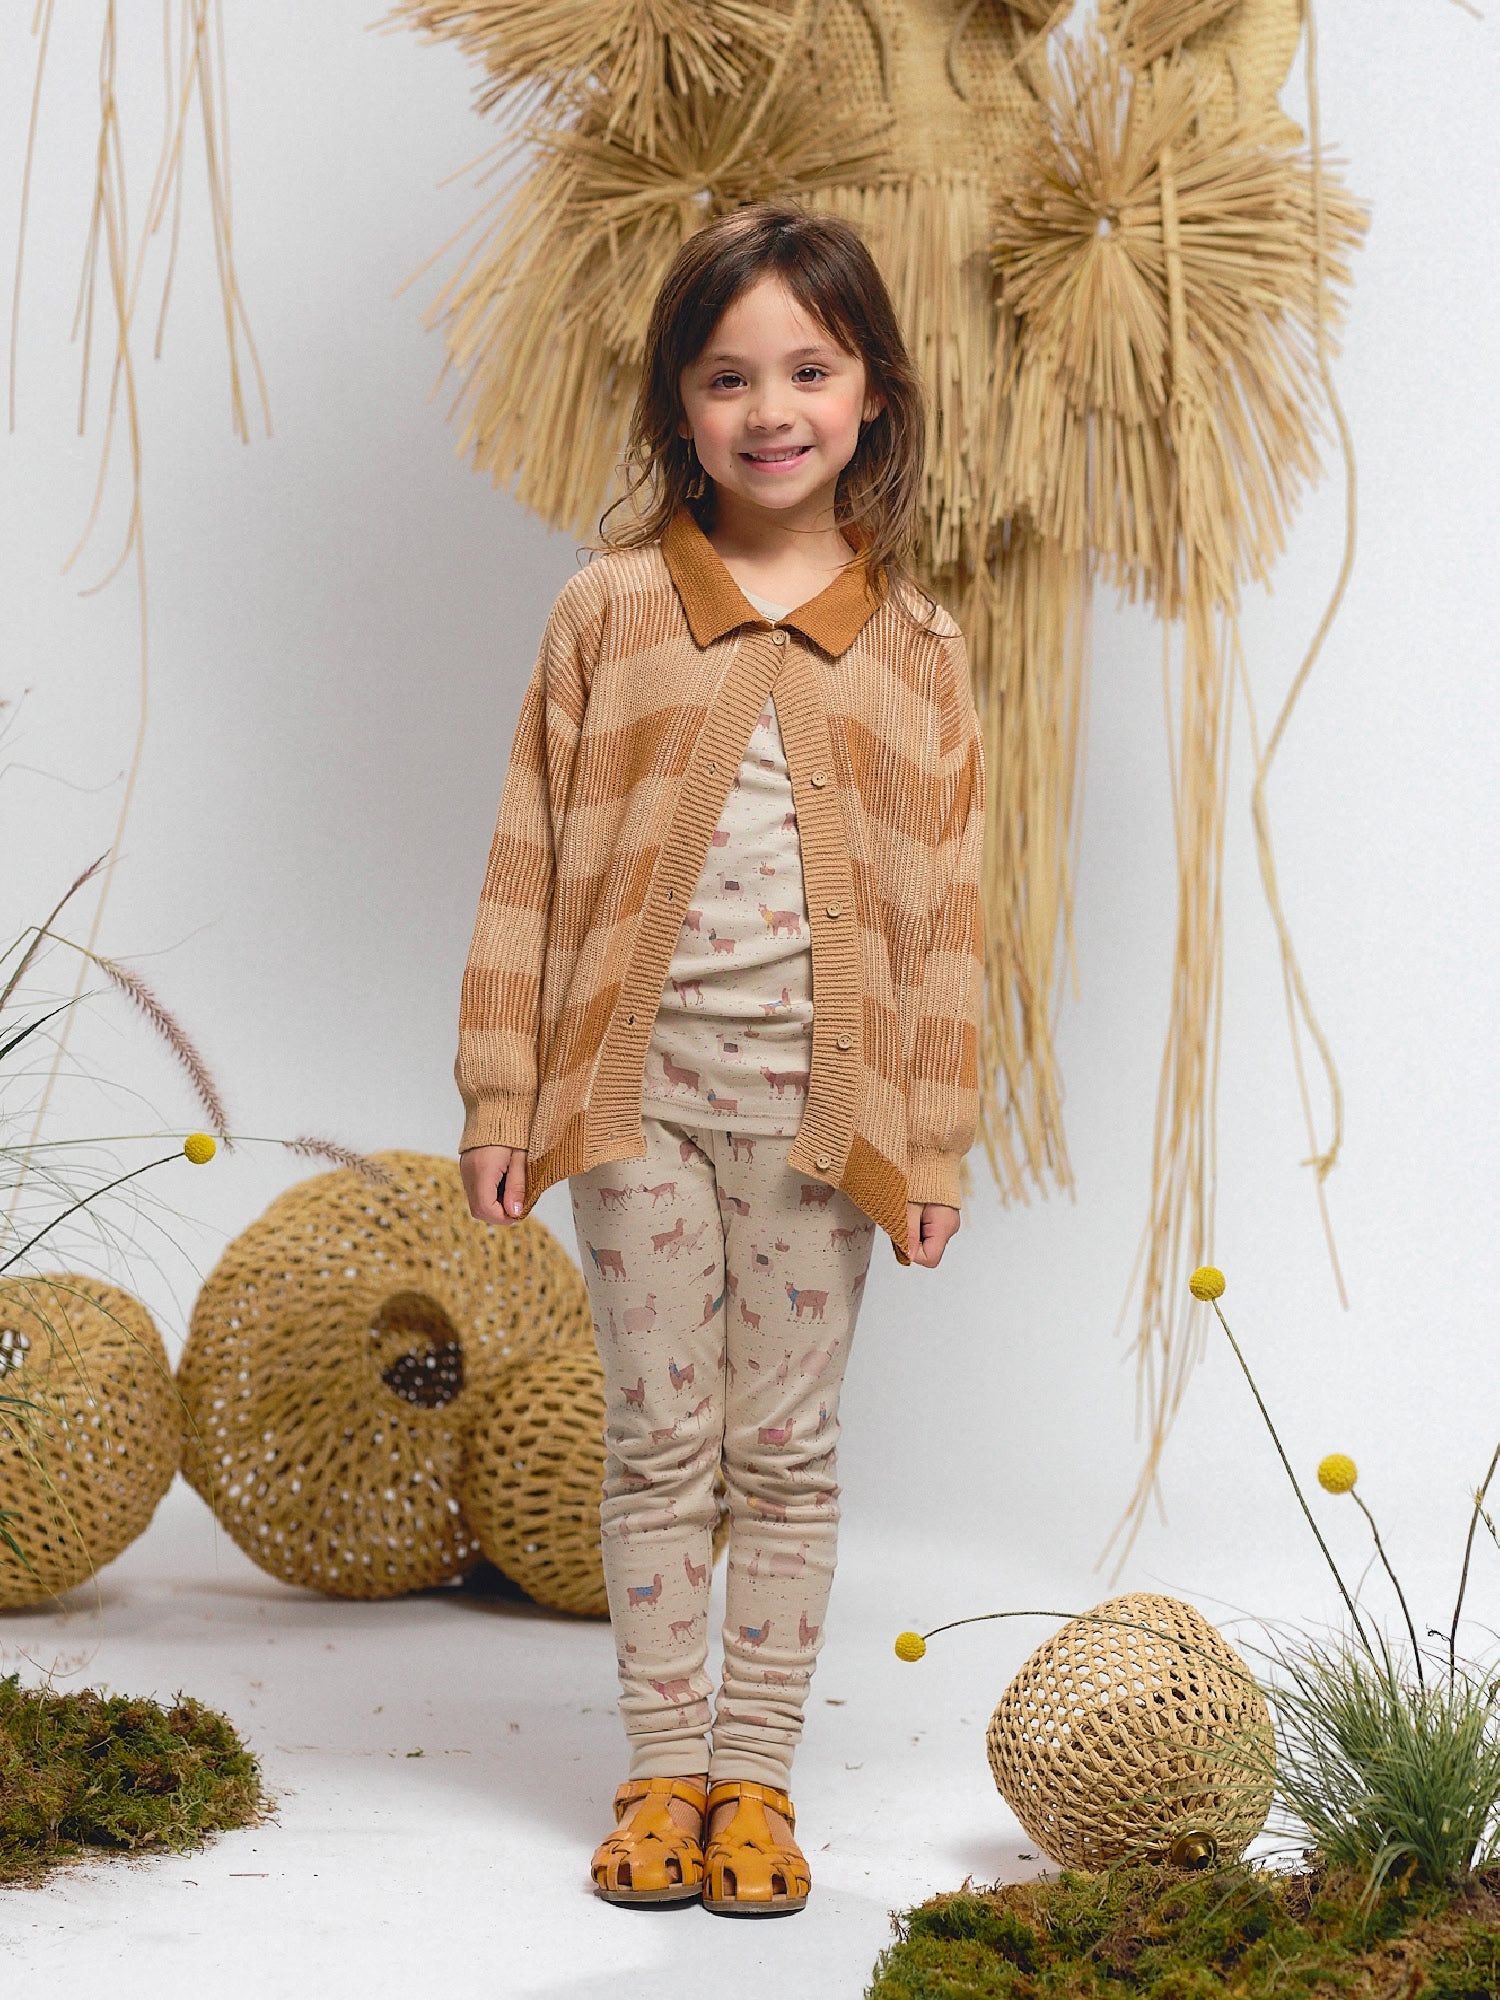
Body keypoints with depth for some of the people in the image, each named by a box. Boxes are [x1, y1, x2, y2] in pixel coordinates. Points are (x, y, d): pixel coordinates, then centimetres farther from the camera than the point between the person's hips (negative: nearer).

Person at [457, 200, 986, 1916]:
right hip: (640, 1074, 0)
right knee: (659, 1438, 8)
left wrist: (935, 1135, 0)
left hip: (822, 1094, 0)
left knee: (787, 1447, 8)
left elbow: (944, 906, 4)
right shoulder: (607, 611, 1)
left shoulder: (914, 649, 2)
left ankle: (756, 1775, 20)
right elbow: (530, 858, 2)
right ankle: (662, 1770, 19)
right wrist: (503, 1090, -1)